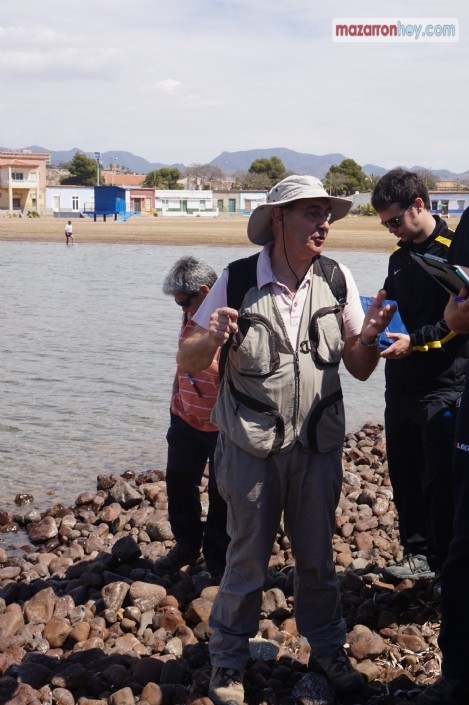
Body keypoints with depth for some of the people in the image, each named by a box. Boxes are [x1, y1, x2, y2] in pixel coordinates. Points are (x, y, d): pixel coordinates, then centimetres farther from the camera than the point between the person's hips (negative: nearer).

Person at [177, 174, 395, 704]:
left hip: (319, 446, 3)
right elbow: (187, 362, -6)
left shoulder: (337, 279, -3)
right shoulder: (236, 282, -11)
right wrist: (212, 339, -28)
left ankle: (327, 648, 35)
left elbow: (359, 369, 2)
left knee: (317, 556, 15)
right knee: (247, 560, 7)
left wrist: (368, 336, -20)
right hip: (252, 448, -3)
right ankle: (227, 660, 27)